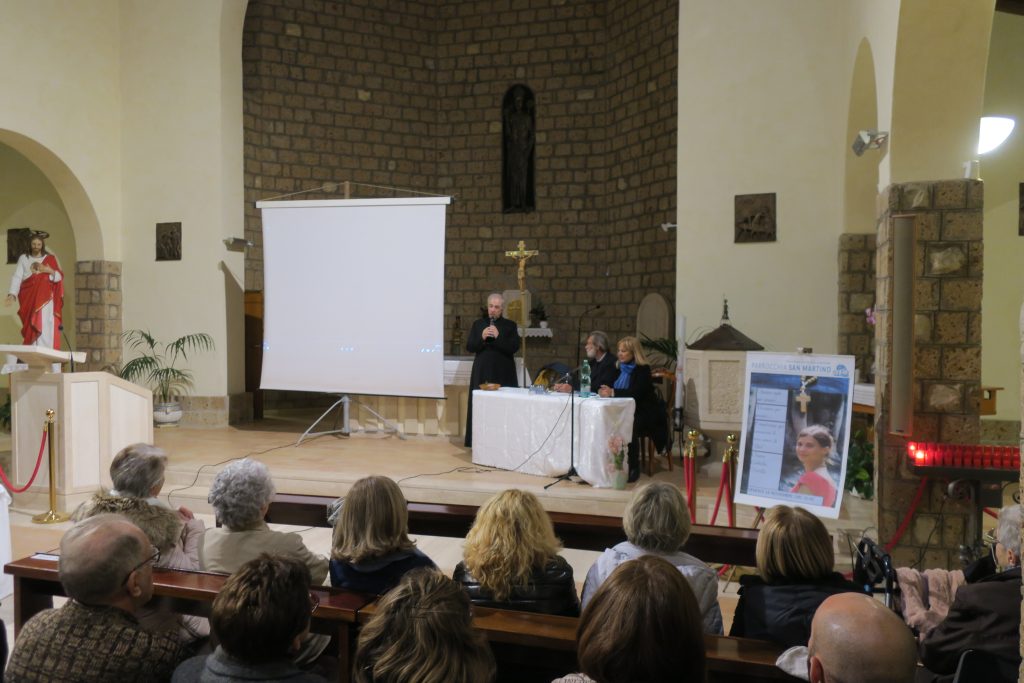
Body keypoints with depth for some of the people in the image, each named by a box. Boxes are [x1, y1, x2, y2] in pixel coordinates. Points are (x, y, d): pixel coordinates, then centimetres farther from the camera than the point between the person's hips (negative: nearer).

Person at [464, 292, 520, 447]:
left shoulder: (510, 325, 5)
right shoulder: (478, 324, 10)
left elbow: (514, 347, -6)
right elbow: (469, 347, 5)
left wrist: (498, 337, -17)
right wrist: (482, 338, -13)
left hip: (503, 373, -2)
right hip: (482, 373, 2)